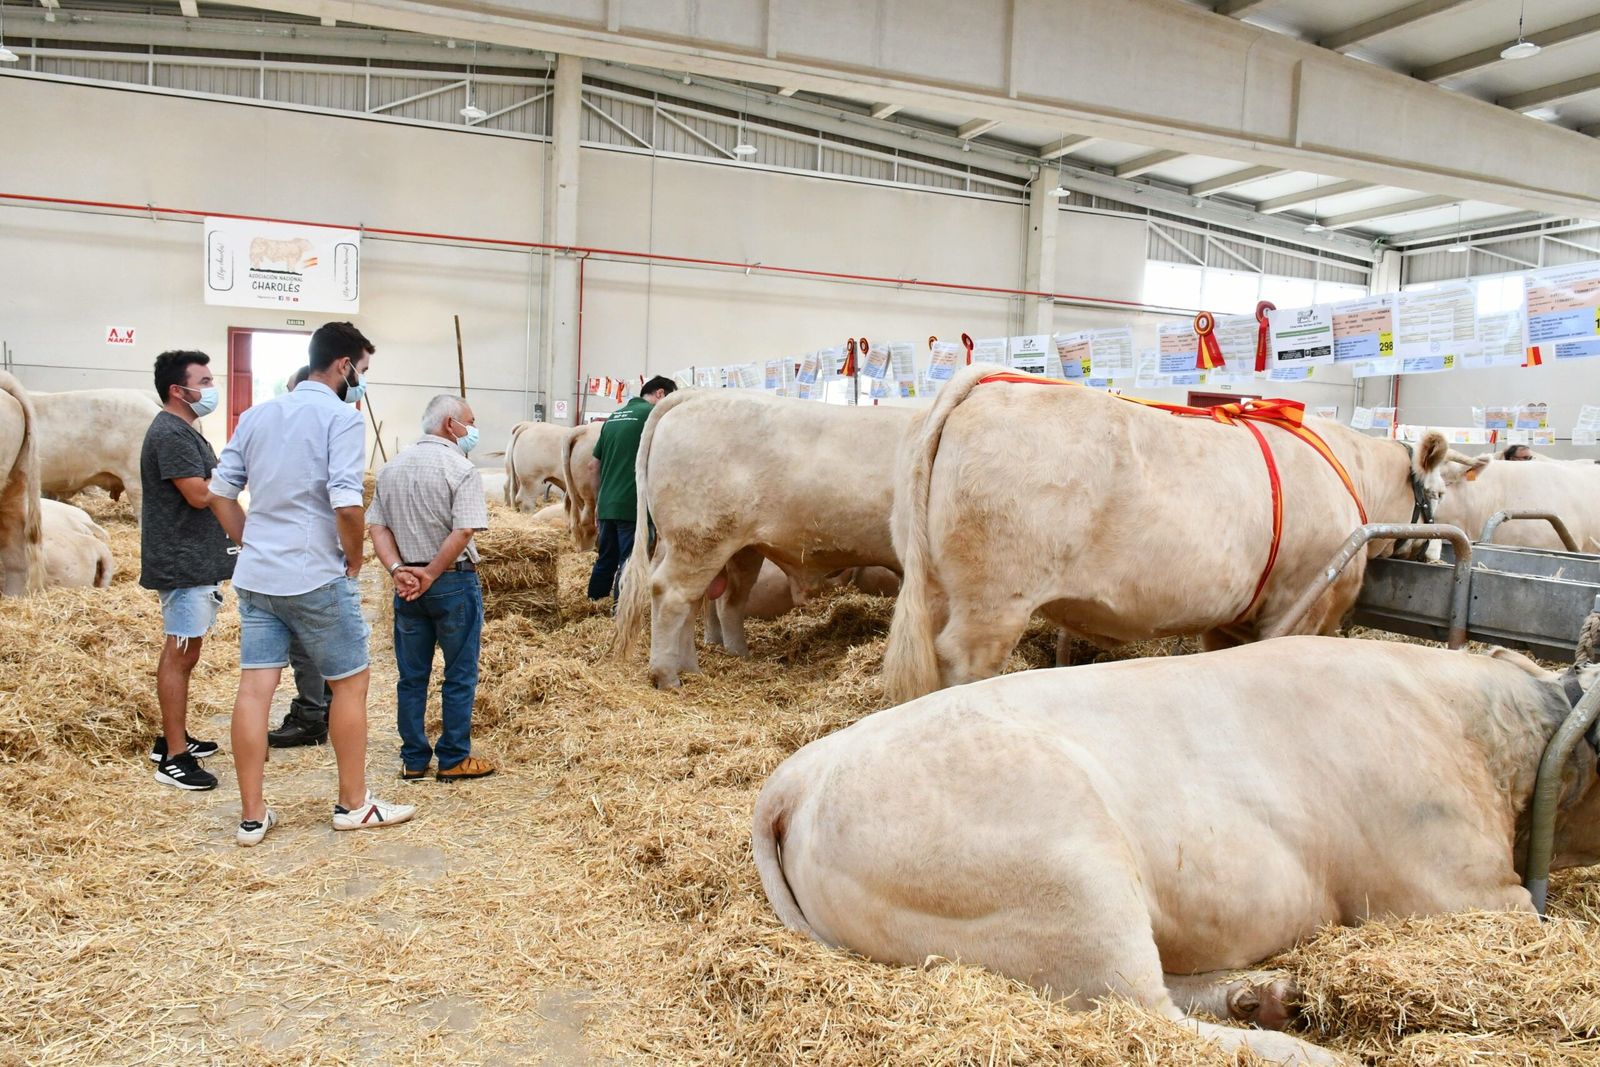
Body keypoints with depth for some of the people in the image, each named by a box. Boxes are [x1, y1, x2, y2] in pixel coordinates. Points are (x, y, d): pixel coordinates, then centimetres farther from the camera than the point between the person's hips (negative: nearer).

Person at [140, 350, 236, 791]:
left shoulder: (185, 431, 17)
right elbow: (199, 495, -21)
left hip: (199, 560, 10)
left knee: (183, 652, 16)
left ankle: (173, 738, 27)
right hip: (183, 563, -10)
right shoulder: (170, 433, -16)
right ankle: (174, 758, -2)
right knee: (180, 654, -7)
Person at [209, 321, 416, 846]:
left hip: (256, 576, 7)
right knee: (351, 682, 9)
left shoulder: (256, 414, 11)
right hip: (316, 577, -6)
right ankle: (353, 804, 19)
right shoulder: (341, 417, -11)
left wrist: (253, 543, 16)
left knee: (254, 688, 7)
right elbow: (346, 504, -22)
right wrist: (354, 561, -7)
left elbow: (220, 492, 12)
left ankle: (252, 816, 13)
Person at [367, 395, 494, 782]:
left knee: (412, 676, 13)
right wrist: (431, 574, -14)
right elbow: (463, 532, -21)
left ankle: (414, 760, 20)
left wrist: (398, 570, -6)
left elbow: (376, 527, 3)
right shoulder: (461, 470, -12)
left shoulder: (391, 468, 9)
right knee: (459, 677, 7)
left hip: (406, 586, 6)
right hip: (454, 583, -6)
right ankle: (454, 760, 13)